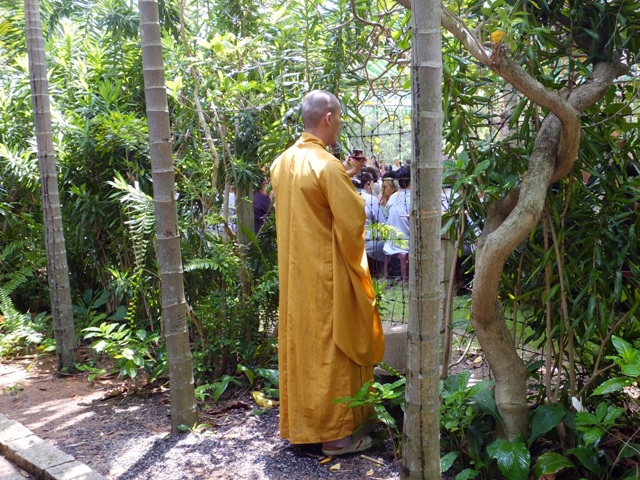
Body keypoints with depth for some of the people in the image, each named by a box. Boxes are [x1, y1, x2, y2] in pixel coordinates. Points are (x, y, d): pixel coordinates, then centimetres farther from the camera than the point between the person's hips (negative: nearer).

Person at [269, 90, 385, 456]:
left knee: (300, 343, 15)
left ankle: (301, 423, 28)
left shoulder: (283, 163, 8)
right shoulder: (326, 165, -18)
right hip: (326, 273, -8)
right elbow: (352, 220, -18)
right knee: (331, 349, 3)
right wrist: (353, 189, 2)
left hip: (294, 272, 8)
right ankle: (335, 432, 14)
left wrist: (344, 176, 17)